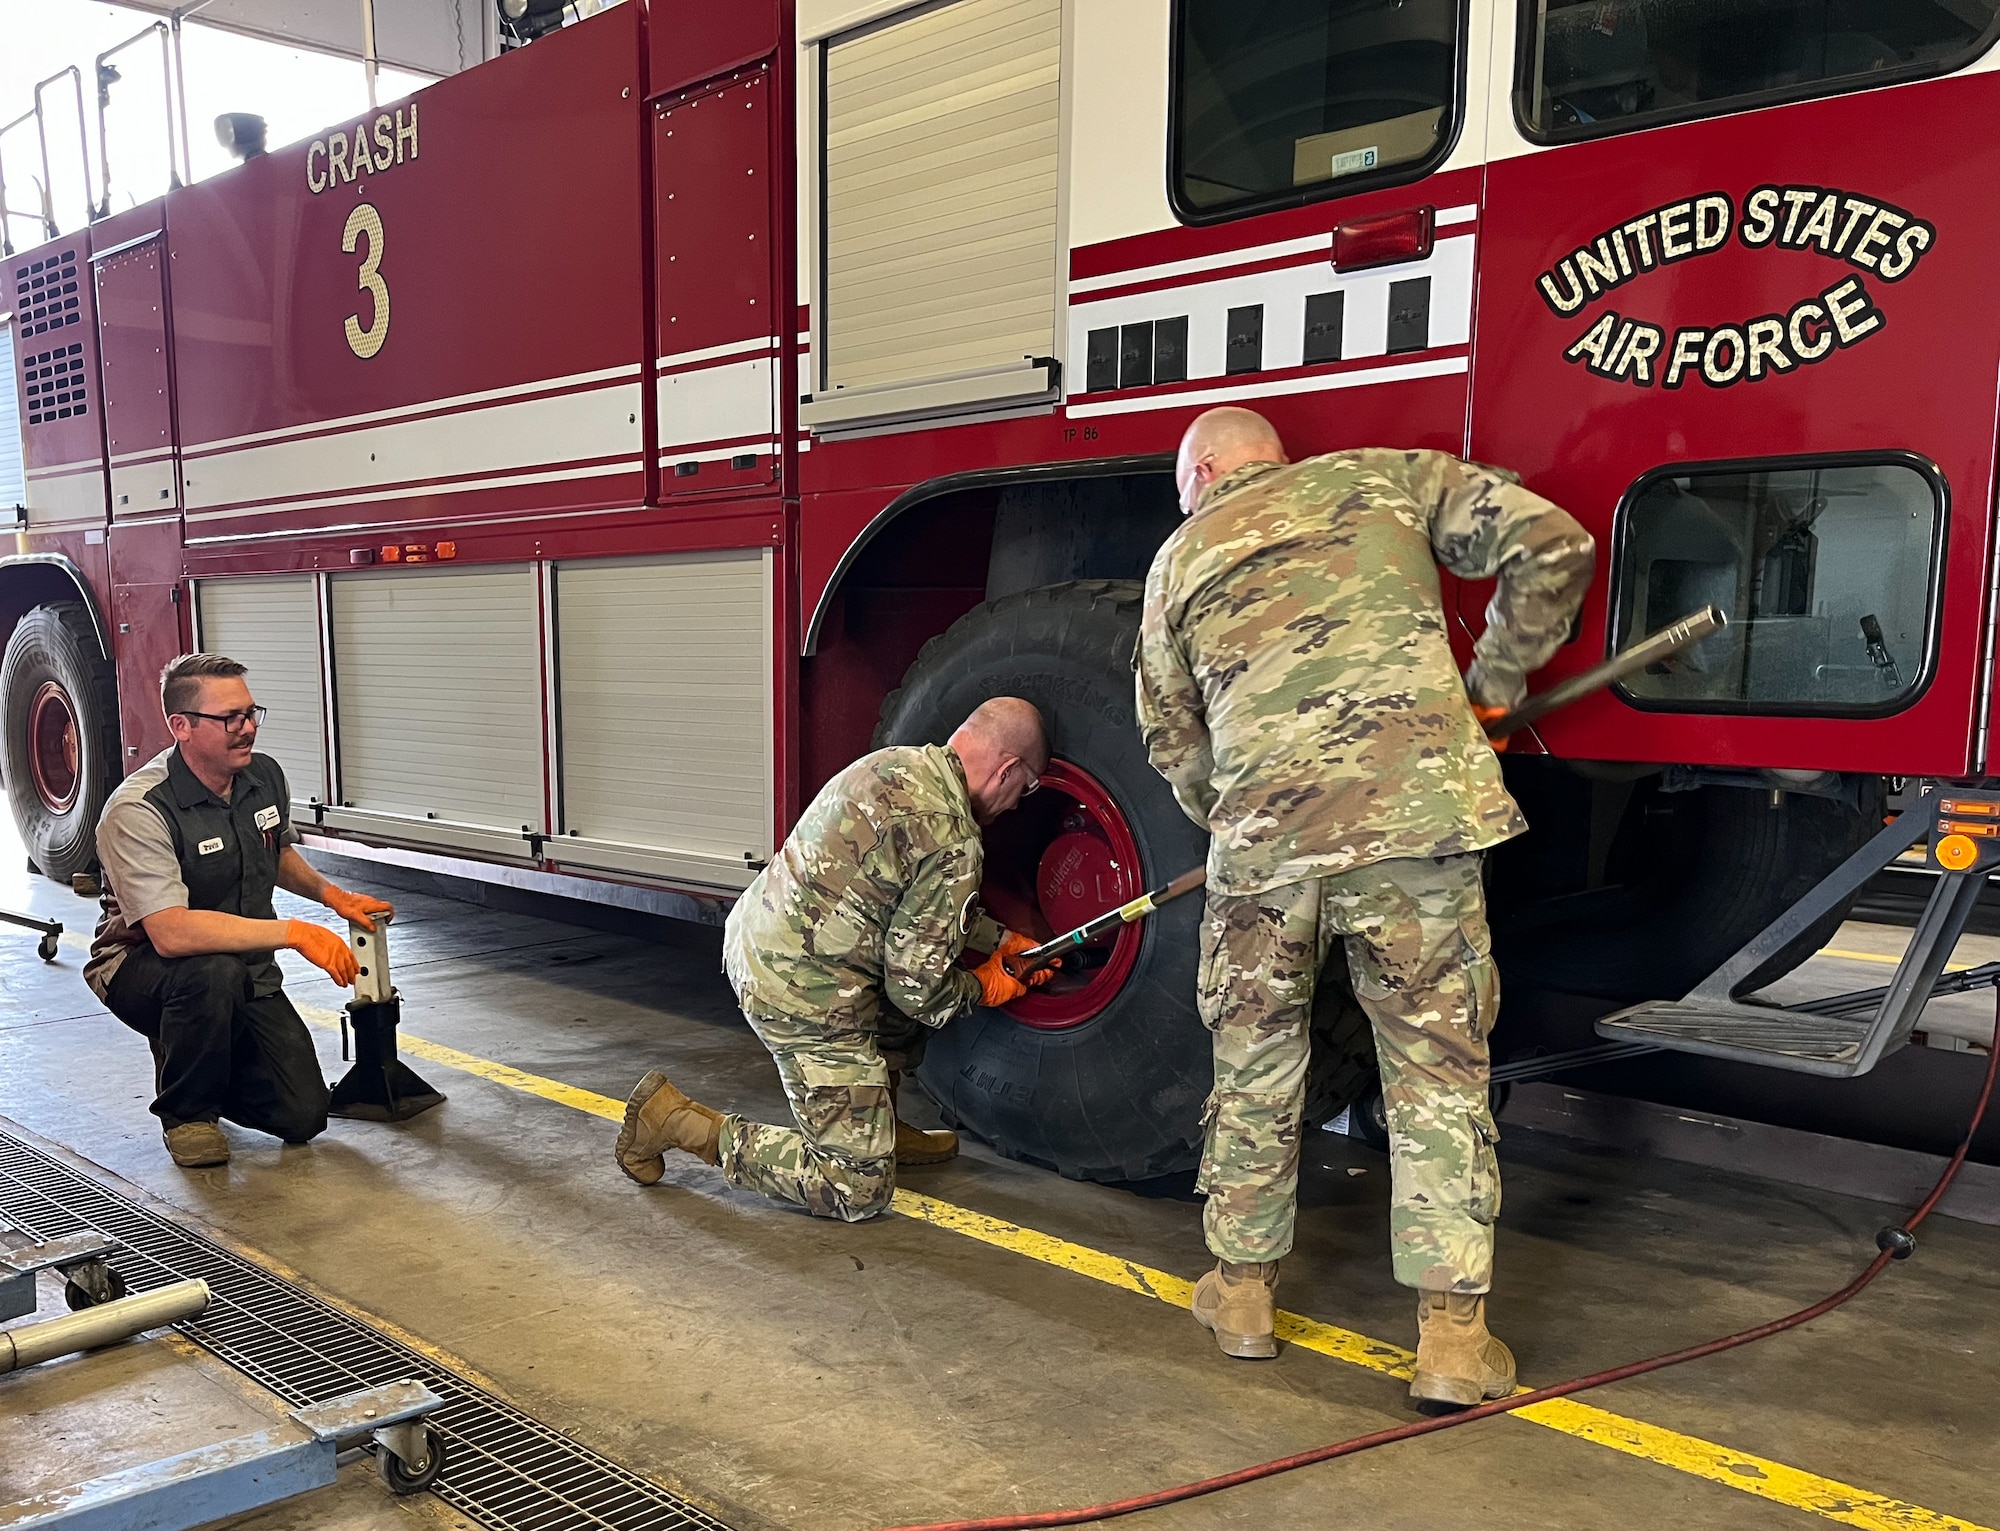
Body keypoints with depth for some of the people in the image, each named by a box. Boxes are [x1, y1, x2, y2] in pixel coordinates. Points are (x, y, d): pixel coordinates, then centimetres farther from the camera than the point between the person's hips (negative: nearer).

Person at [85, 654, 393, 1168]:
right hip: (141, 966, -5)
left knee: (302, 1116, -7)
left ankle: (195, 1059, 24)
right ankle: (185, 1111, -12)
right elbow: (171, 933, -37)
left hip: (247, 972, 6)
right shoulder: (138, 811, -25)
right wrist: (295, 933, -40)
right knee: (213, 973, -41)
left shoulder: (265, 777, -2)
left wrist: (331, 894, 3)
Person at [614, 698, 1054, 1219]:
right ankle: (675, 1118, 0)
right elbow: (919, 989, -14)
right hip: (803, 994, -10)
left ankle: (883, 1128, 28)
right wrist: (984, 987, 5)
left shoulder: (897, 763, 8)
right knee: (859, 1190, 0)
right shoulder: (953, 841, -20)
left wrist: (1001, 941, 25)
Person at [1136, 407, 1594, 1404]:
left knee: (1254, 1067, 17)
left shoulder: (1181, 556, 18)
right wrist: (1493, 681, 17)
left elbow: (1173, 741, 19)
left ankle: (1241, 1289, 30)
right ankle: (1453, 1335, 10)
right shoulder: (1386, 478, 15)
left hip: (1262, 839, 1)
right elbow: (1551, 544, 6)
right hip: (1414, 814, -1)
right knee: (1437, 1073, 8)